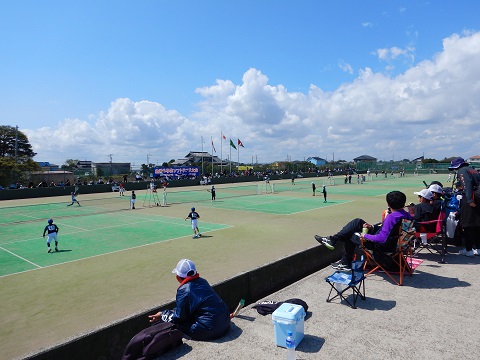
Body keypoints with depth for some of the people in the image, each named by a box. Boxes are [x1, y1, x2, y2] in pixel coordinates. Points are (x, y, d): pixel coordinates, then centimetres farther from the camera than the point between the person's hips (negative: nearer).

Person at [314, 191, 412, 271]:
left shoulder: (391, 217, -30)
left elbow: (382, 239, -33)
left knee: (349, 236, 4)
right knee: (358, 222, 11)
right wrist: (372, 227, 5)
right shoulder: (407, 215, -2)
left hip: (382, 246, -9)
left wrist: (365, 236, -18)